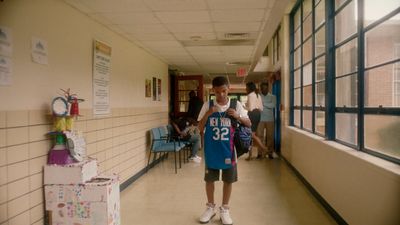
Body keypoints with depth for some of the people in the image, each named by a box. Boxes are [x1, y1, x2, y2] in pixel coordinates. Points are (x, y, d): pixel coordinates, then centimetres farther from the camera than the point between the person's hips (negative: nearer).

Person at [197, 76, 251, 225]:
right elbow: (200, 128, -2)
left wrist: (237, 116, -17)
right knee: (209, 179, 11)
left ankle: (224, 210, 27)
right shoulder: (207, 105, -3)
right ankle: (210, 207, 32)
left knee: (228, 180, 10)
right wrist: (207, 114, -17)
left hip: (228, 150, 0)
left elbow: (249, 124, 1)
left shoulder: (236, 105, -3)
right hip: (211, 150, 0)